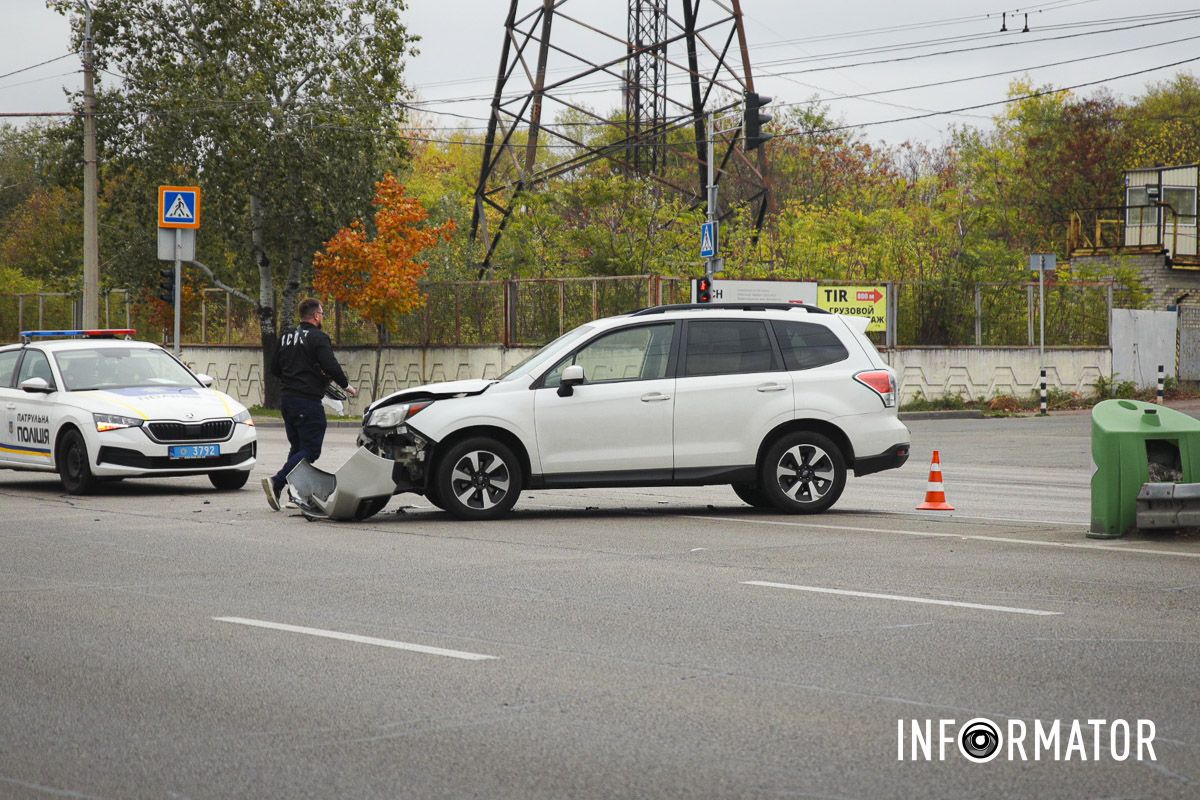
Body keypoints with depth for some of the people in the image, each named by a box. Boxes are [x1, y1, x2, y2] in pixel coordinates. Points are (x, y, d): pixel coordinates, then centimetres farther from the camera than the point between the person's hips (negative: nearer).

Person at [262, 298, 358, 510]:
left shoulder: (286, 337, 13)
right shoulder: (318, 338, -10)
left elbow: (274, 369, 18)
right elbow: (331, 367, -18)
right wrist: (346, 385, -3)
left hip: (287, 398, 8)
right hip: (308, 401, -8)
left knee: (297, 447, 17)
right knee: (311, 450, -6)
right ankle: (276, 482, -22)